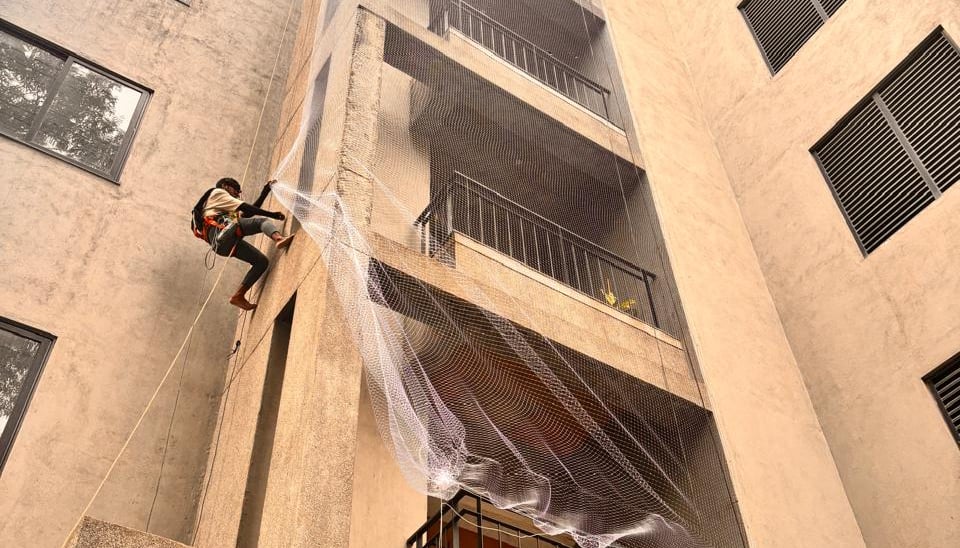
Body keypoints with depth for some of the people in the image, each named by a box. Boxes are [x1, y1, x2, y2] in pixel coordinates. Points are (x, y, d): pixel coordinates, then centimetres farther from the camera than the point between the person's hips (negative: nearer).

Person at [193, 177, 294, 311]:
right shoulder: (217, 192, 18)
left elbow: (248, 213, 31)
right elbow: (245, 208, 7)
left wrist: (265, 191, 32)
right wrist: (273, 214, 7)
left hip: (222, 245, 8)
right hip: (223, 231, -8)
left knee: (262, 261, 4)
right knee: (263, 221, -16)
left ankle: (238, 296, -3)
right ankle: (278, 238, -48)